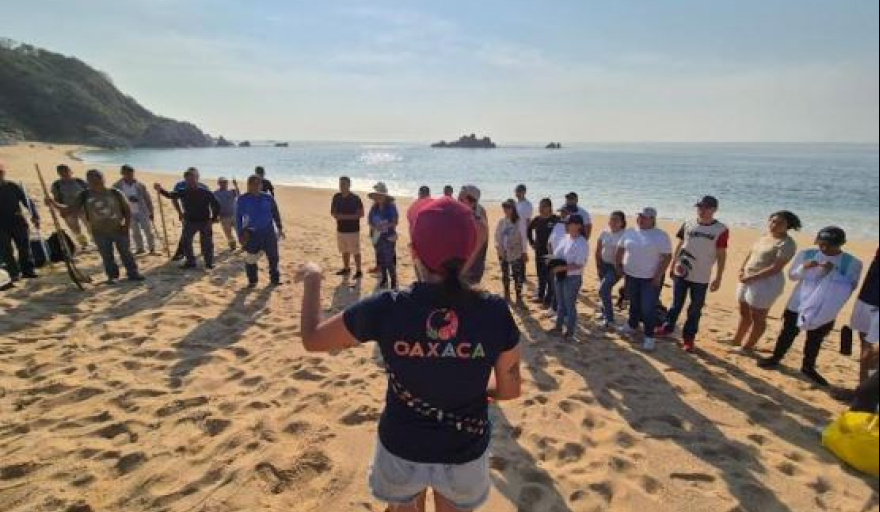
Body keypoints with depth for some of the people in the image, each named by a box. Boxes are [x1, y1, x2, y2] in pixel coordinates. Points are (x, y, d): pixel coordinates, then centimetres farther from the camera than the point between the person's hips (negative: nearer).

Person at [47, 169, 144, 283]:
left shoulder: (115, 193, -6)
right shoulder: (85, 195, -2)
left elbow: (127, 210, 0)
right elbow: (70, 210, -2)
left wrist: (127, 226, -7)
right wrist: (54, 204, -16)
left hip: (119, 230, -1)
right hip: (100, 233, 1)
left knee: (126, 253, 7)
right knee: (107, 256, 7)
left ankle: (133, 273, 17)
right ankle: (112, 276, 19)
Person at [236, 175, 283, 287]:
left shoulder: (268, 197, -1)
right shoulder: (242, 200, -6)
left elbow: (275, 213, 10)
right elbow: (238, 218, 0)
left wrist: (279, 228, 9)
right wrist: (241, 235, -5)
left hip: (268, 232, 2)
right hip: (251, 234, -1)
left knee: (273, 257, 10)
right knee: (251, 259, 5)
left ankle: (275, 279, 26)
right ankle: (252, 281, 22)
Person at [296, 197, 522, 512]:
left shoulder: (386, 309, -23)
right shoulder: (494, 313, -21)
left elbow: (312, 339, -7)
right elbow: (510, 390, -7)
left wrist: (312, 280, 8)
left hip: (401, 448, 0)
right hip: (465, 452, 1)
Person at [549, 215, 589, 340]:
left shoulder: (582, 243, -18)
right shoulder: (566, 237, 5)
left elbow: (578, 265, -22)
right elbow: (557, 254, 14)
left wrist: (561, 268, -26)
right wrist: (553, 261, -7)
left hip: (573, 278, -8)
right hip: (560, 276, 8)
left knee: (570, 305, 6)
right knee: (560, 303, 20)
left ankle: (571, 331, 23)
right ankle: (558, 327, 35)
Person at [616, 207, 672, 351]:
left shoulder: (661, 236, -11)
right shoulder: (630, 232, 4)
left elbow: (667, 257, -13)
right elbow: (620, 249, 15)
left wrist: (658, 276, -18)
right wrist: (619, 265, 10)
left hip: (651, 278, -5)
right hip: (631, 275, 5)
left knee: (648, 308, -3)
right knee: (634, 303, 20)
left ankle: (649, 336, 9)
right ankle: (632, 325, 40)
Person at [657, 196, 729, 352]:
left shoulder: (721, 230, -9)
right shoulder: (688, 225, 0)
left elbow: (721, 255, -6)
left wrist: (718, 278, -6)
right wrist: (673, 266, 10)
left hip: (701, 278, -2)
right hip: (681, 273, 3)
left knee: (695, 309, 7)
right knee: (676, 304, 16)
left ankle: (689, 338, 20)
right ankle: (668, 327, 33)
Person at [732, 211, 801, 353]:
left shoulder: (787, 243, -15)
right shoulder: (764, 237, 11)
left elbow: (776, 268, -21)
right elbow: (751, 254, 18)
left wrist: (752, 278, -21)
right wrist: (742, 269, 0)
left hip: (766, 282, -8)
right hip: (748, 280, 8)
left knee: (758, 317, 3)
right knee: (744, 313, 18)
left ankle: (748, 347, 14)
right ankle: (736, 340, 31)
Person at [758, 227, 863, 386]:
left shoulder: (852, 263, -8)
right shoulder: (806, 254, -6)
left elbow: (850, 287, -13)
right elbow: (792, 275, 1)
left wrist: (833, 272, -25)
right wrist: (804, 267, -19)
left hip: (825, 312, 0)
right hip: (797, 305, 0)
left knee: (815, 341, 15)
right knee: (788, 334, 14)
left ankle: (808, 367, 34)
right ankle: (775, 358, 31)